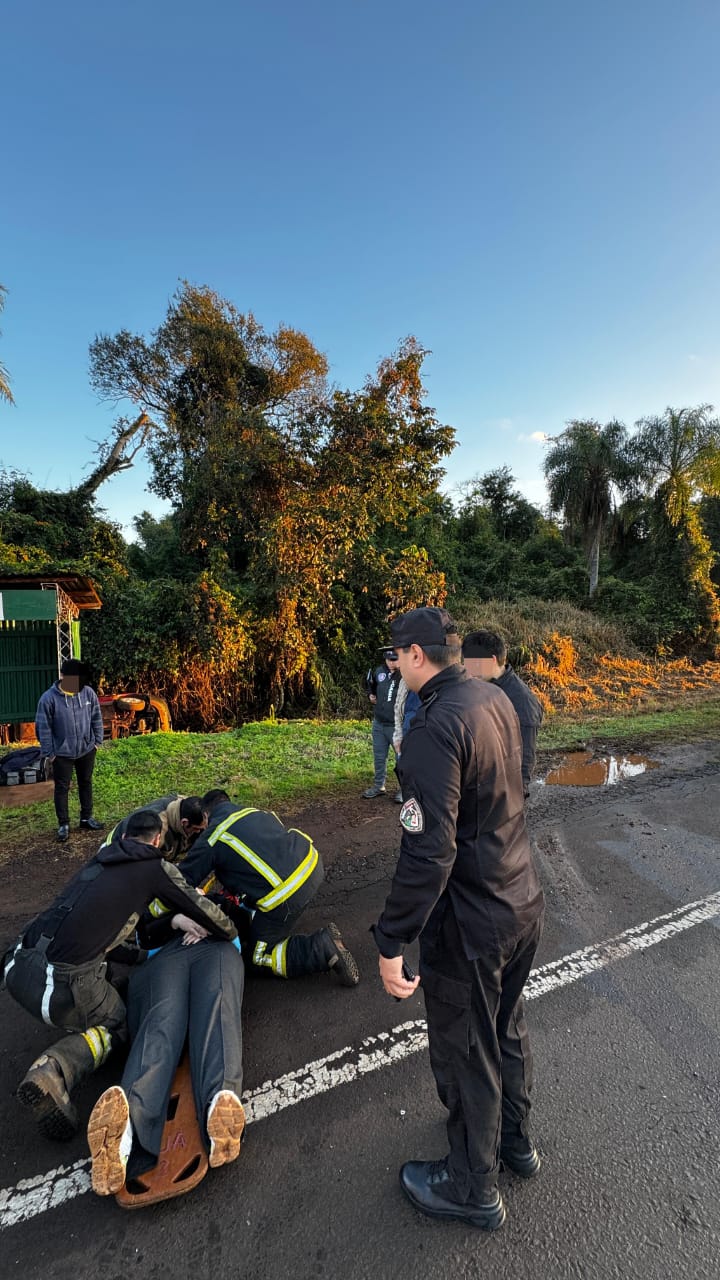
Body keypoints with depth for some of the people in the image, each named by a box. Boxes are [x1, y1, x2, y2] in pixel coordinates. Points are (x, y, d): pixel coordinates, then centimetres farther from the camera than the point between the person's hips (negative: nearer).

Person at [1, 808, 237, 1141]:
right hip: (62, 984, -8)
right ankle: (53, 1071, -6)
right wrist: (233, 934, 28)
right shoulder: (155, 867, 2)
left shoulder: (97, 862, 20)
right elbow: (203, 910, 8)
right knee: (115, 1025, 19)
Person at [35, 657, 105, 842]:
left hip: (87, 750, 3)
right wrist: (48, 752, -9)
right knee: (62, 788, 8)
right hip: (62, 753, -3)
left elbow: (96, 719, 3)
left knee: (86, 784, 16)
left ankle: (86, 818, 32)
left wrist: (98, 741, 3)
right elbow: (43, 728, -11)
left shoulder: (88, 693, -8)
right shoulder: (49, 698, -18)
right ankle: (63, 824, 23)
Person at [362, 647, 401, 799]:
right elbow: (371, 684, 22)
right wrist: (370, 694, 7)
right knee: (379, 756, 17)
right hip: (378, 723, 6)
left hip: (397, 725, -6)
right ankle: (379, 786, 32)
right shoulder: (379, 671, 1)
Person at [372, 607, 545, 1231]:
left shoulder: (435, 727, -28)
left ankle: (473, 1189, 43)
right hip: (524, 901, 8)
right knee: (507, 1028, 30)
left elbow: (429, 852, -31)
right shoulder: (497, 699, -1)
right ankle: (514, 1138, 55)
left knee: (464, 1055, 18)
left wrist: (392, 942, -22)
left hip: (471, 923, -8)